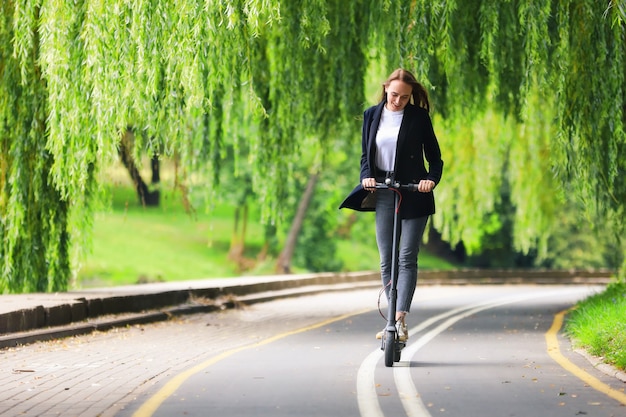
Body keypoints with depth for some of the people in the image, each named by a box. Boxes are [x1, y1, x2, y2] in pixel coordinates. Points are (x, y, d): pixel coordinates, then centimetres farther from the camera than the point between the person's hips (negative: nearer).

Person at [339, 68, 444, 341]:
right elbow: (366, 154, 10)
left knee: (407, 258, -10)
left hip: (414, 194, -4)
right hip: (384, 194, 4)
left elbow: (434, 156, 1)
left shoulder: (418, 117, -2)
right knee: (386, 261, 4)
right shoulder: (372, 115, 7)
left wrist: (432, 179, -19)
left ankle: (400, 319, -16)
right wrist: (366, 176, -10)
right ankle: (392, 321, 10)